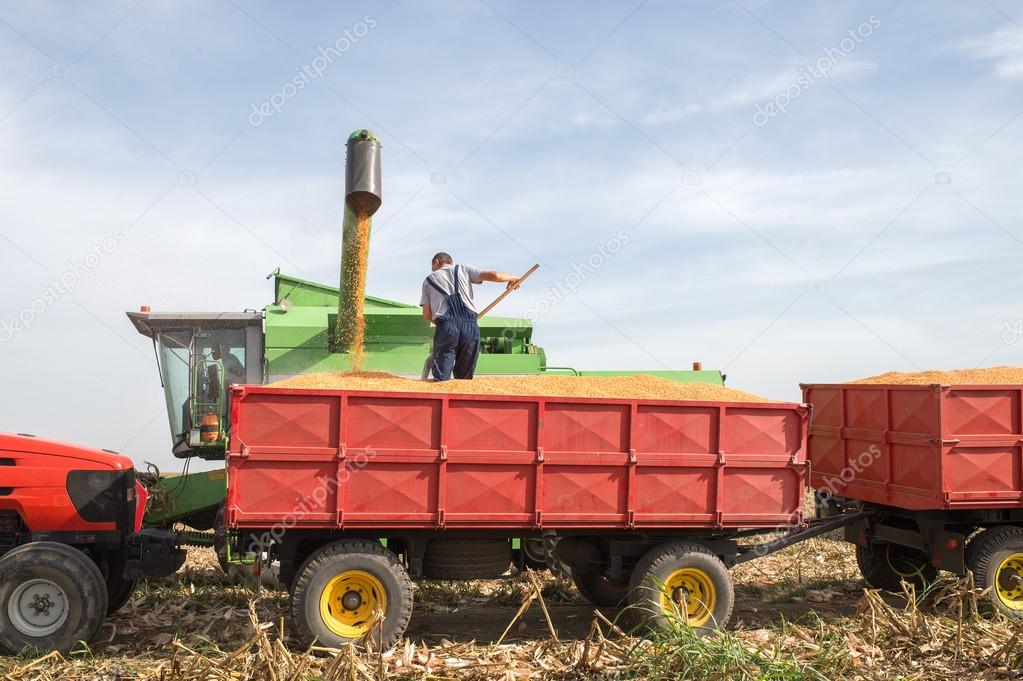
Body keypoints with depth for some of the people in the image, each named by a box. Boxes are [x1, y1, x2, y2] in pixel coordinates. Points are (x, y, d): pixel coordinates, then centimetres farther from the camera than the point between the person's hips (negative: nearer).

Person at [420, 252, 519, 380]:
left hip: (446, 327, -1)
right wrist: (512, 278, 28)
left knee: (441, 379, -6)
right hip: (470, 325, 1)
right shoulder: (463, 269, 20)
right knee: (465, 378, 11)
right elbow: (494, 276, 9)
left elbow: (427, 314, 17)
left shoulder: (428, 280, 22)